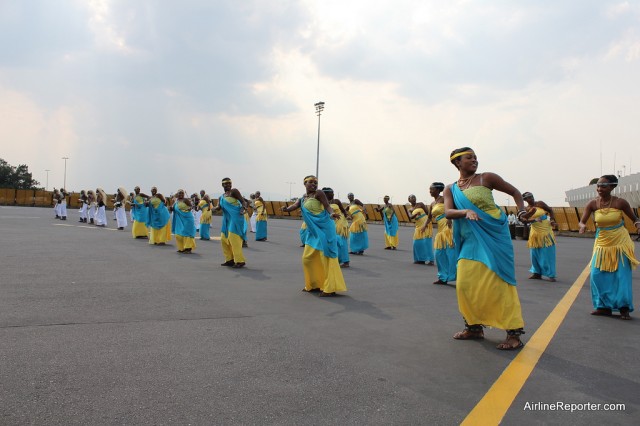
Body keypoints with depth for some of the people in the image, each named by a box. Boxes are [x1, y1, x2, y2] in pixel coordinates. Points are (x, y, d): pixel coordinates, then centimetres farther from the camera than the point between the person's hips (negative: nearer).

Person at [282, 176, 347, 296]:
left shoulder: (318, 194, -5)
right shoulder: (302, 199, 14)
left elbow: (327, 206, -16)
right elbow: (294, 206, -2)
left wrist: (332, 214, -38)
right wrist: (286, 209, -25)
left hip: (324, 228, -8)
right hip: (313, 230, 8)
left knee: (326, 257, -8)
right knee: (308, 257, 12)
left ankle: (330, 288, -6)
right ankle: (314, 284, 26)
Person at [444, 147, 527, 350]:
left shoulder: (486, 178, 0)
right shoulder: (451, 189, 8)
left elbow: (515, 192, 8)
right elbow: (448, 212, -7)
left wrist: (521, 212, -8)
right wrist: (466, 212, -26)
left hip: (494, 235, -4)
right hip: (471, 240, 4)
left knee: (499, 282, -8)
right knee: (465, 283, 3)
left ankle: (514, 333, -2)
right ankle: (474, 327, 21)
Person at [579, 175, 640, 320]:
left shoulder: (620, 202, -11)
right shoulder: (592, 204, -7)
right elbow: (582, 221, -7)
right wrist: (583, 226, -30)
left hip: (620, 242, -2)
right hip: (602, 243, 2)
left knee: (622, 276, -1)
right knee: (597, 275, 0)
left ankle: (624, 308, 10)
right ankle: (604, 306, 13)